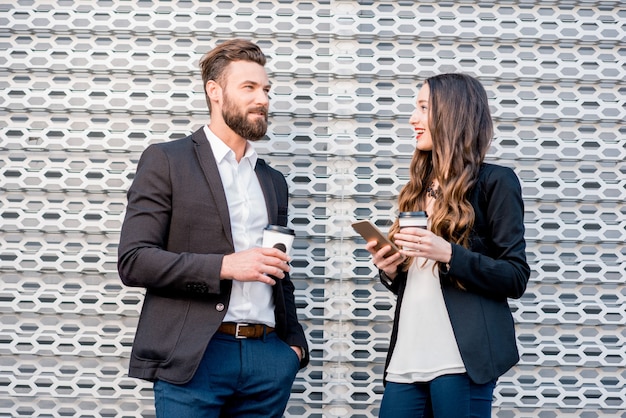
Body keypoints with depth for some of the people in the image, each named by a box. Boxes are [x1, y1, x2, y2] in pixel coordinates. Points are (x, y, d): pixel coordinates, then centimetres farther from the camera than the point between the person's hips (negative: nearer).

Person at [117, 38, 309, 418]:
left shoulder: (273, 181, 17)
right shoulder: (166, 161, 0)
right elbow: (133, 261, -8)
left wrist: (294, 341, 10)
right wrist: (224, 265, -16)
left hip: (268, 358, 5)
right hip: (193, 358, -5)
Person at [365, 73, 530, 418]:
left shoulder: (494, 181, -2)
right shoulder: (420, 187, 17)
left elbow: (516, 278, -6)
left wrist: (449, 255, -19)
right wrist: (390, 271, 2)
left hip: (460, 359, -6)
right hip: (406, 359, 6)